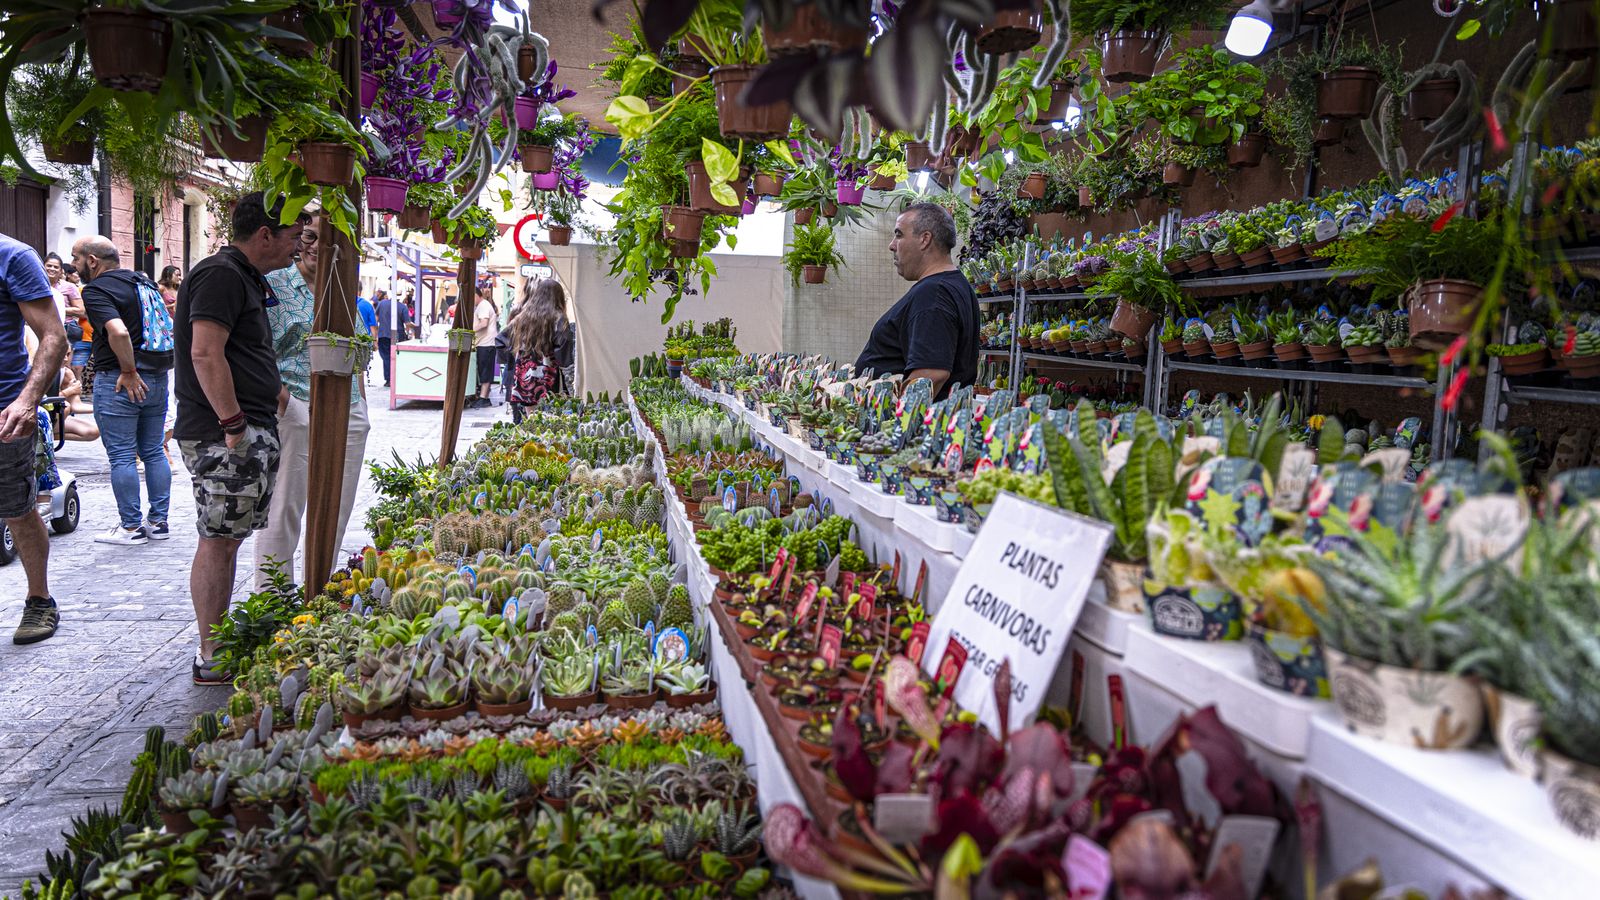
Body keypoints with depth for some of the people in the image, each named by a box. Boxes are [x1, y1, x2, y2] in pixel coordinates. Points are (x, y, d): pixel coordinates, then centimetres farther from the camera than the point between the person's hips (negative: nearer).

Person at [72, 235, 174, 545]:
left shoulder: (97, 290, -11)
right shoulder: (145, 281, 13)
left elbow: (118, 332, -27)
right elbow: (169, 324, 19)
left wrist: (129, 372, -18)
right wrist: (157, 368, 17)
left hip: (119, 383, -8)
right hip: (157, 378, 8)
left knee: (122, 457, 0)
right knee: (154, 452, 12)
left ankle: (131, 526, 5)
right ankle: (158, 522, 16)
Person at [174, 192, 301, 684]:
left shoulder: (244, 277, 21)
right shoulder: (221, 275, -12)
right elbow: (205, 354, -22)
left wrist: (272, 390, 25)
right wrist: (234, 424, -22)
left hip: (250, 430, 10)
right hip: (223, 434, -10)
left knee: (225, 539, 13)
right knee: (219, 540, -5)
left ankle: (219, 644, 21)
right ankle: (211, 658, 1)